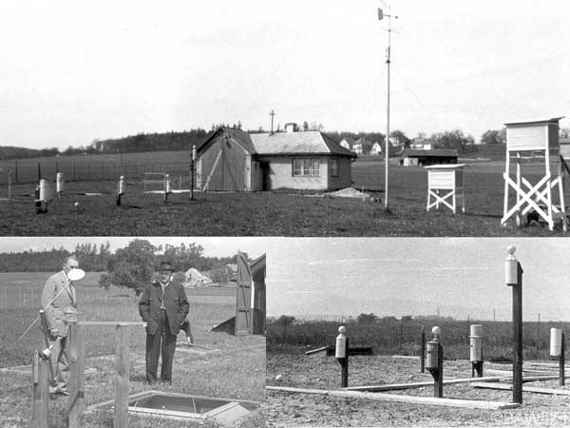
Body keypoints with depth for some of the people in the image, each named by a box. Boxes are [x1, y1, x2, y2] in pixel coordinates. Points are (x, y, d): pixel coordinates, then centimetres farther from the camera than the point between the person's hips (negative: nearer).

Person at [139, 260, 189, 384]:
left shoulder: (177, 287, 5)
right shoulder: (151, 287, 5)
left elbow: (184, 305, 9)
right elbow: (143, 304, 8)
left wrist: (179, 320, -2)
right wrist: (148, 319, -4)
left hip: (170, 326, 0)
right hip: (154, 324, 0)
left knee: (168, 354, 2)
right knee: (152, 352, 1)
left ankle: (166, 379, 11)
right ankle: (151, 378, 8)